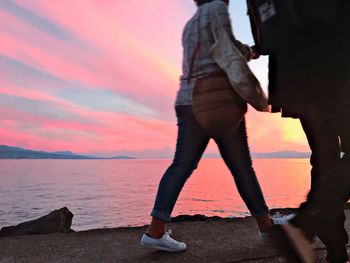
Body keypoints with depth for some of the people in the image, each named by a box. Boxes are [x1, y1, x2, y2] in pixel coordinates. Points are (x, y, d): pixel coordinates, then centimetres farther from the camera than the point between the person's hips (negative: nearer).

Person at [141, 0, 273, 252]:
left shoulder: (189, 26, 25)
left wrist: (245, 52, 33)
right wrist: (249, 52, 11)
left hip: (189, 103, 7)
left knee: (182, 166, 1)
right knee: (242, 167, 3)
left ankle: (156, 230, -5)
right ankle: (266, 224, 19)